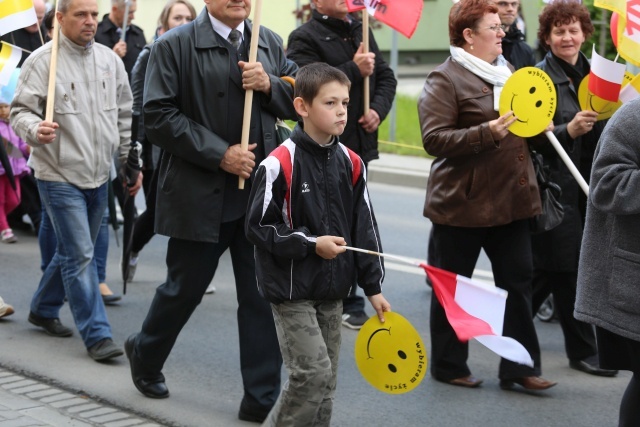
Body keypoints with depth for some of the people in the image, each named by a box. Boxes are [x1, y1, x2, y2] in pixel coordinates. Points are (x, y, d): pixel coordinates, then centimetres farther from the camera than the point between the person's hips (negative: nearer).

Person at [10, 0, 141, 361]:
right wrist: (35, 129, -32)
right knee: (80, 255, -8)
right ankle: (97, 335, -2)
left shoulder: (110, 60, 6)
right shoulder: (42, 61, -9)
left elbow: (125, 116, 13)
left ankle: (44, 309, 37)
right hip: (60, 175, -6)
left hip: (99, 175, 6)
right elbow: (21, 111, -10)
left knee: (73, 251, 17)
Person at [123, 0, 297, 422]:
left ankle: (262, 397, 12)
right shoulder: (175, 45, -6)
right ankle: (145, 354, 40)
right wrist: (219, 154, -17)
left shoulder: (271, 44, 9)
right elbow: (158, 116, -12)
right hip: (200, 195, -4)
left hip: (261, 193, 4)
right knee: (186, 288, 12)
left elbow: (296, 101, 13)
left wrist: (269, 85, -9)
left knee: (263, 295, 3)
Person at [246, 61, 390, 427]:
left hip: (333, 290, 6)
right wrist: (311, 244, -18)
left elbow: (365, 228, 8)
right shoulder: (281, 164, -15)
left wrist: (373, 286, 6)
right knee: (314, 372, -11)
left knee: (327, 381, 10)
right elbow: (259, 227, -12)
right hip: (292, 290, -6)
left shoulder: (351, 164, 3)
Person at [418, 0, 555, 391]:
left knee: (518, 280, 7)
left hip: (511, 199, 7)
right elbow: (434, 139, -20)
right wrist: (488, 132, -28)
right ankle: (449, 366, 20)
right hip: (463, 204, -7)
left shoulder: (505, 70, 14)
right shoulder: (445, 79, -11)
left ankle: (519, 366, 14)